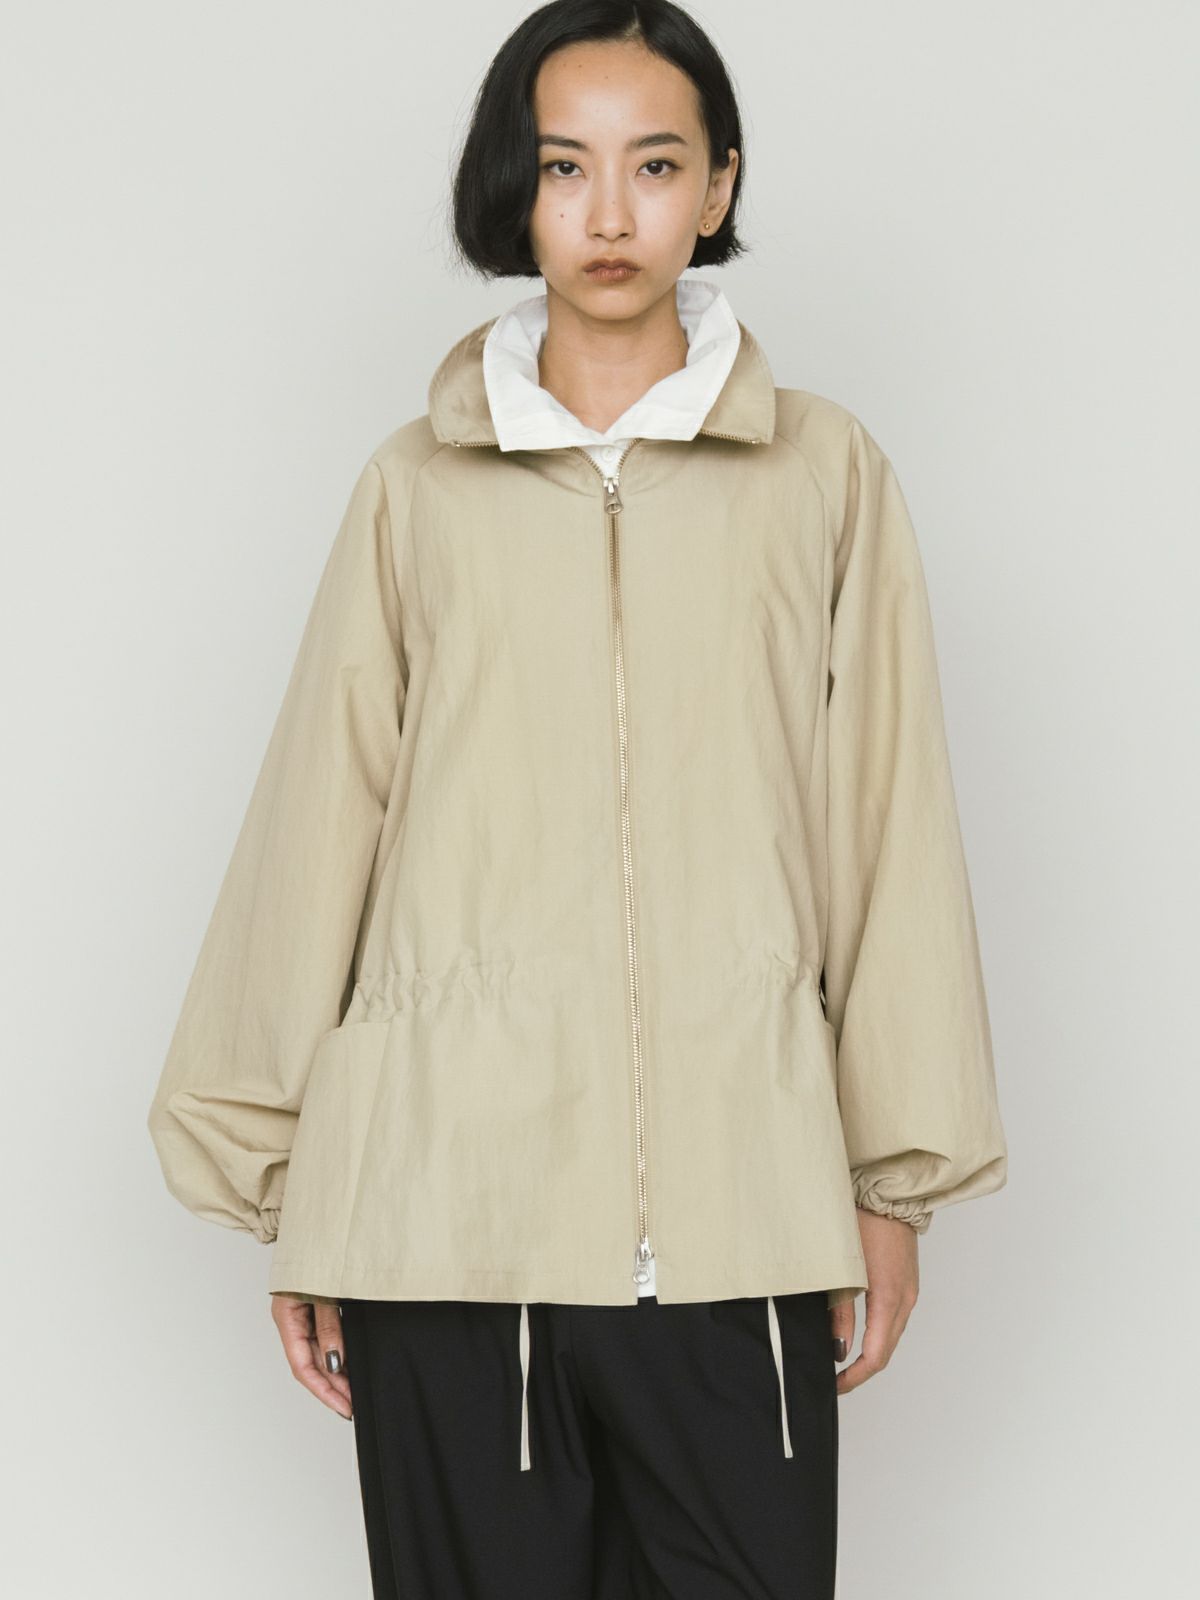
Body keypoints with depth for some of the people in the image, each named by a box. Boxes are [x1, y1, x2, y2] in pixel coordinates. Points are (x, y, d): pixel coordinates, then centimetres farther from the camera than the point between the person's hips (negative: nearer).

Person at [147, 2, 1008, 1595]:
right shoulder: (418, 487, 7)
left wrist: (900, 1180, 6)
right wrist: (286, 1186, 9)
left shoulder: (826, 474, 6)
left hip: (736, 1214, 0)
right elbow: (319, 832, 9)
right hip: (447, 1205, 0)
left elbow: (886, 829, 7)